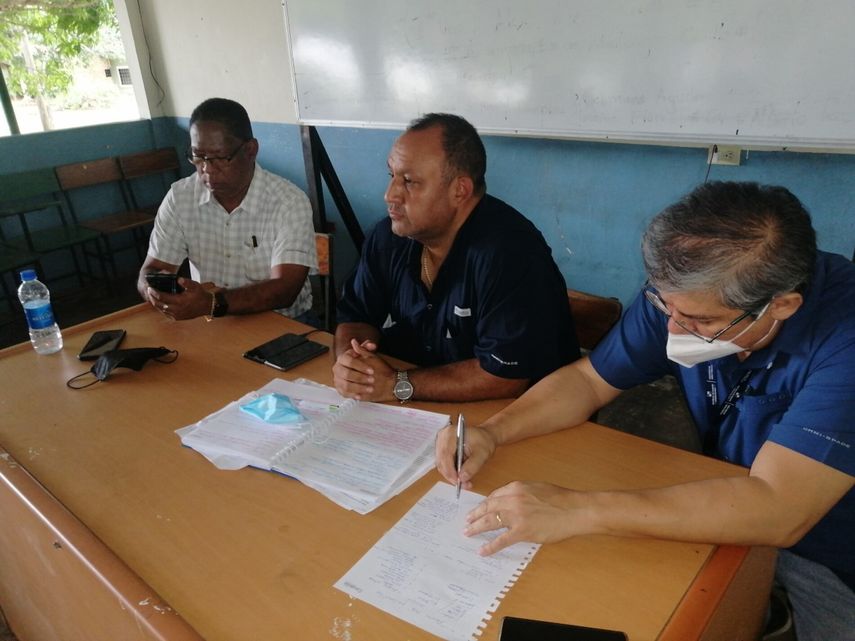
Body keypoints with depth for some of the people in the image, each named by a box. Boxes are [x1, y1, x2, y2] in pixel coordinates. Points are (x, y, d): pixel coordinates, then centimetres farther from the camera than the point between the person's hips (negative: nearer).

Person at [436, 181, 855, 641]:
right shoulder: (683, 292, -15)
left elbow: (776, 512, -37)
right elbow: (588, 380, -6)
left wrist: (577, 510, -39)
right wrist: (492, 432, -22)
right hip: (727, 511, 4)